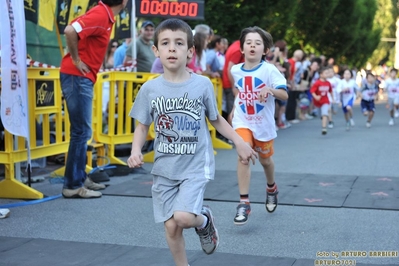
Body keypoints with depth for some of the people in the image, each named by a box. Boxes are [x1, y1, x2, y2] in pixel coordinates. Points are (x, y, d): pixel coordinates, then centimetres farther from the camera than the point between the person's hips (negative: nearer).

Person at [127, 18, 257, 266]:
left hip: (196, 165, -2)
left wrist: (240, 142, 3)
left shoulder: (203, 84, -6)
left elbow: (216, 119, 8)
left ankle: (204, 219, 17)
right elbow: (142, 126, 5)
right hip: (164, 168, 2)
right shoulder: (150, 88, -3)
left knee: (183, 217, -19)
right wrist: (136, 150, -13)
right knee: (171, 227, 4)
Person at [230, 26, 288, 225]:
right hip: (242, 122, 1)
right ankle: (244, 203, -15)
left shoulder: (269, 70, -14)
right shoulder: (236, 70, -2)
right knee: (243, 156, -19)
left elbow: (285, 95, -21)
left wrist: (270, 90, -38)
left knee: (265, 159, 17)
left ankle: (271, 188, 48)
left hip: (263, 123, -1)